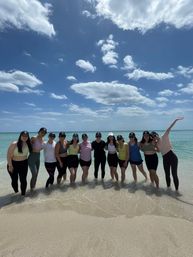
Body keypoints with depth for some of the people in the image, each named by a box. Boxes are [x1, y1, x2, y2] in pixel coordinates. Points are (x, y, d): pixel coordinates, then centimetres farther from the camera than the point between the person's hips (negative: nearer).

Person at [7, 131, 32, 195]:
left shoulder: (28, 144, -6)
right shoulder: (14, 144, -19)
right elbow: (8, 155, -15)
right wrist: (10, 165, -15)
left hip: (24, 164, 3)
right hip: (13, 163, -2)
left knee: (23, 179, 4)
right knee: (14, 180, 9)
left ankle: (23, 193, 23)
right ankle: (16, 192, 36)